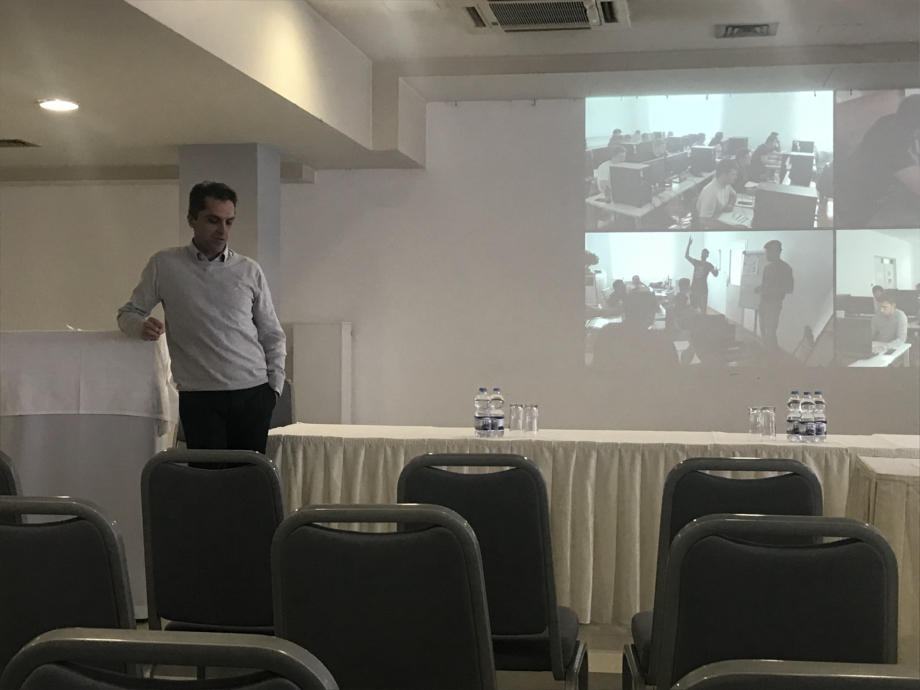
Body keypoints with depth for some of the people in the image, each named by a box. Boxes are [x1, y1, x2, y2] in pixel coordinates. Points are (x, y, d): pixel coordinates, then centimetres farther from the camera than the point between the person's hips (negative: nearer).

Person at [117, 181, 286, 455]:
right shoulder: (164, 265, 6)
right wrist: (142, 326, -12)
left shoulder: (249, 271, 9)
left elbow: (272, 336, 14)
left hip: (252, 394, 2)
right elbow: (129, 313, 11)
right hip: (198, 398, -1)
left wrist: (274, 387, 4)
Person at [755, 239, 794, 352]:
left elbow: (789, 288, -13)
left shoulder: (785, 268, -9)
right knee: (764, 331, 9)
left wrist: (768, 290, -19)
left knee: (770, 332, -8)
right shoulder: (768, 266, 12)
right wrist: (759, 288, 0)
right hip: (764, 301, 7)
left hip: (774, 303, -7)